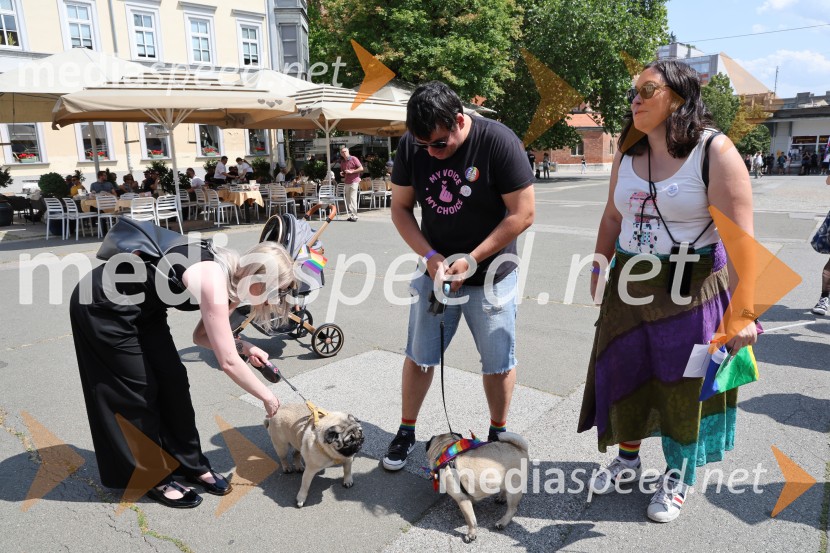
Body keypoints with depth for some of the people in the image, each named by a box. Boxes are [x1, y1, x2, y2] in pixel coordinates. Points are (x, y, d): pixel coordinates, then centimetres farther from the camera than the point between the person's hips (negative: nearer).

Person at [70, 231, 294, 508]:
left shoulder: (229, 275, -3)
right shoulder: (214, 282, -30)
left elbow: (201, 335, 8)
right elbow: (228, 362, -29)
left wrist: (242, 346, -7)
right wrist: (267, 396, -16)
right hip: (102, 306, -8)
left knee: (172, 382, 6)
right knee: (138, 393, -1)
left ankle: (191, 464, 20)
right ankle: (152, 478, 16)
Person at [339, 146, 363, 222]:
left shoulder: (354, 159, -3)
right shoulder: (342, 162, 15)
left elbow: (361, 168, -7)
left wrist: (351, 171, -14)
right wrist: (342, 174, 4)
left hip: (354, 181, -6)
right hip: (346, 182, 6)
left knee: (352, 199, -12)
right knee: (348, 200, 2)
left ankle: (354, 216, -11)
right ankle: (351, 215, 7)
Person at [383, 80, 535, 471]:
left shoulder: (498, 142, -19)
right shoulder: (411, 146, -7)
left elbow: (522, 213, -17)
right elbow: (400, 208, 1)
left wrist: (471, 259, -19)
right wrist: (429, 256, -14)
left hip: (490, 275, -2)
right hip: (435, 270, 3)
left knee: (498, 362, 8)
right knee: (419, 356, 10)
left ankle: (497, 435, 31)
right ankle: (406, 432, 30)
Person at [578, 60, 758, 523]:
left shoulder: (715, 152, -14)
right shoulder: (628, 154, 4)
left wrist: (742, 312, -22)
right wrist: (599, 268, 13)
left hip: (692, 289, -5)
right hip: (630, 286, 6)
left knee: (685, 385, 9)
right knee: (623, 372, 14)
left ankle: (680, 477, 32)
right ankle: (628, 458, 38)